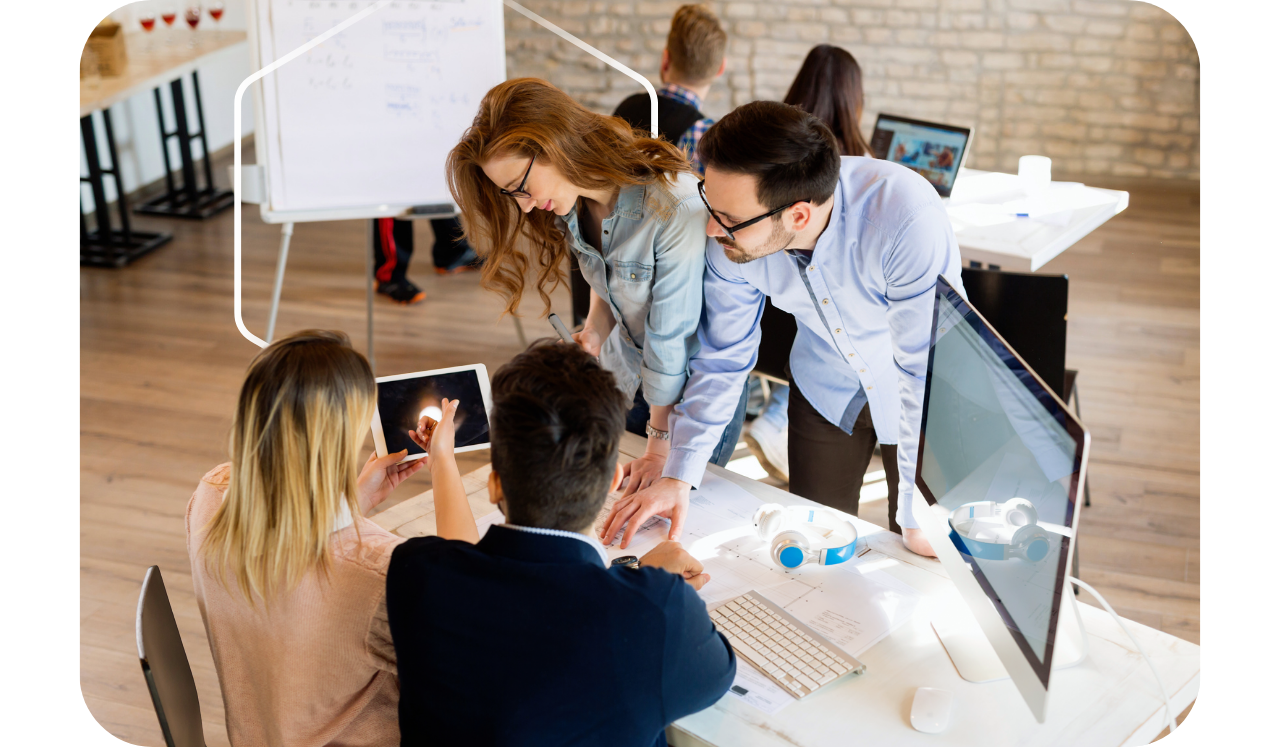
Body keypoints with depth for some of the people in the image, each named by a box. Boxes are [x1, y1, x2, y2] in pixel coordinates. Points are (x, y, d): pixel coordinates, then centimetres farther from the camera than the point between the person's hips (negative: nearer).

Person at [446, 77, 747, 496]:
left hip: (694, 391, -6)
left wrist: (662, 444, -16)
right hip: (622, 379, 6)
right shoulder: (572, 199, -9)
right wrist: (597, 325, -7)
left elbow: (671, 336, -25)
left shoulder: (675, 207, -32)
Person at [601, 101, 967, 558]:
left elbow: (928, 370, -31)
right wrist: (678, 478, -16)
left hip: (917, 394, -3)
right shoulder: (731, 240, -25)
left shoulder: (907, 218, -40)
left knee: (919, 555, 8)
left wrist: (921, 515, -27)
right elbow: (722, 359, -10)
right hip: (826, 390, 3)